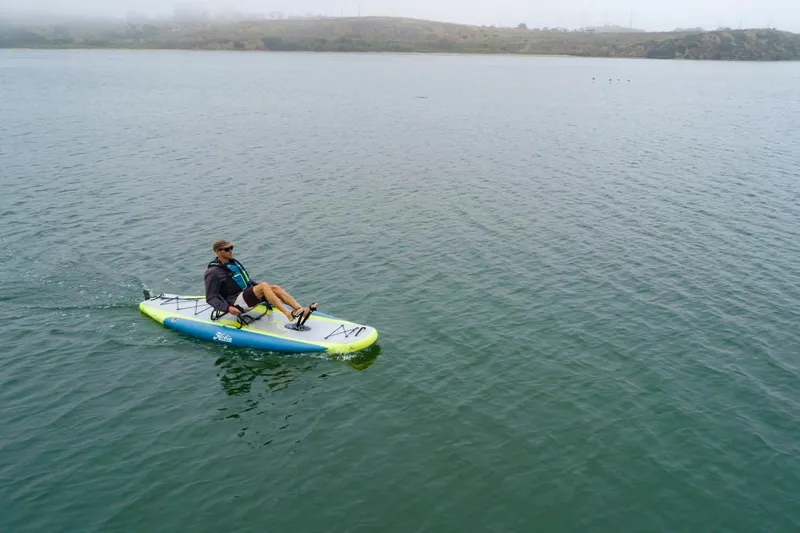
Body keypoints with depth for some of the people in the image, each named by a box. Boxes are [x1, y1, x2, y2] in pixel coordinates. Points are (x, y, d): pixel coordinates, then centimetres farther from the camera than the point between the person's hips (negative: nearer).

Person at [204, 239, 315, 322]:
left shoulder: (233, 262, 16)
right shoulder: (214, 273, -10)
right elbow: (211, 298, -12)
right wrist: (227, 308, -26)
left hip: (247, 293, 8)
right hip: (235, 302, -8)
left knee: (275, 288, -13)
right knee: (263, 286, -28)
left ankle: (303, 310, -27)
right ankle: (289, 314, -40)